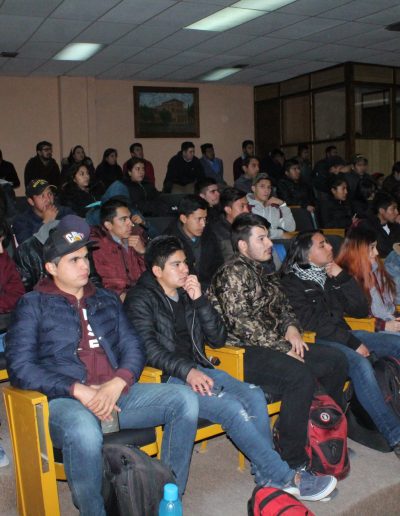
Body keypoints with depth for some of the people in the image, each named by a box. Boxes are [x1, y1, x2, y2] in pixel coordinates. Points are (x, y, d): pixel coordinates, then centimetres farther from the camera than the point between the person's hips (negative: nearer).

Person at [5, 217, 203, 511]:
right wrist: (80, 391, -15)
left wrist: (116, 385, -11)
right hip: (66, 401, -4)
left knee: (183, 399, -15)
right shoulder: (34, 305, 6)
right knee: (84, 433, -38)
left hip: (116, 393, 5)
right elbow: (20, 367, -5)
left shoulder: (107, 300, 20)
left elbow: (134, 347, 11)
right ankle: (93, 511, -13)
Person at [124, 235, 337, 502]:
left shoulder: (187, 293, 15)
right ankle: (285, 477, -18)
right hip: (167, 378, -6)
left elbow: (218, 339, 9)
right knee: (231, 407, -26)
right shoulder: (142, 299, -2)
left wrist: (199, 301, -4)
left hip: (198, 369, 7)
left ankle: (265, 473, -14)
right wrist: (187, 371, -26)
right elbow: (148, 347, -15)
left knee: (254, 395, -19)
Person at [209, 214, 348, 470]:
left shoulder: (263, 272, 18)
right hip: (244, 353, -9)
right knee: (301, 376, -31)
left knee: (336, 359, 2)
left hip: (274, 346, 10)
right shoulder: (234, 272, -11)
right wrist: (283, 349, -18)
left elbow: (284, 307, 25)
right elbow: (242, 322, -20)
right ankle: (293, 462, -20)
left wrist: (291, 328, 1)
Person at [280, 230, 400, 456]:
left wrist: (342, 278, -2)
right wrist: (353, 344, -17)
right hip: (316, 341, -7)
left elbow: (361, 310, 9)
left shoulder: (331, 275, 15)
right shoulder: (292, 283, -3)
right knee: (360, 364, -33)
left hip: (342, 334, 7)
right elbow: (313, 322, -13)